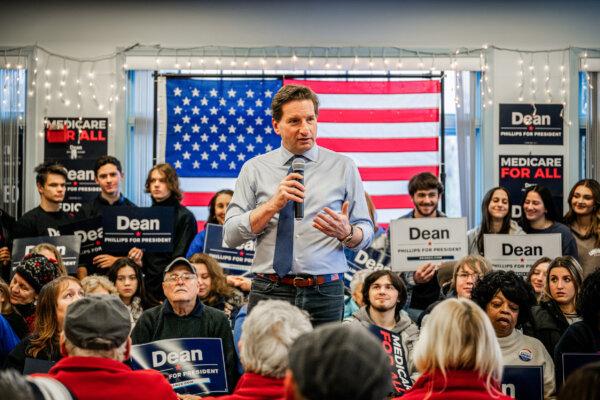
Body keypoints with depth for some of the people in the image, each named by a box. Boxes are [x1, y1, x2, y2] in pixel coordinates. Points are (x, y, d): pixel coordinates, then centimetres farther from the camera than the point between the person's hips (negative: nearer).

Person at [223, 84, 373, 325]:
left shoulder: (343, 167, 7)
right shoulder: (254, 169, 7)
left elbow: (366, 235, 6)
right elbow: (231, 236, 0)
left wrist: (345, 232, -17)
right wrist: (274, 204, -12)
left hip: (324, 295, 0)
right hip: (268, 293, 0)